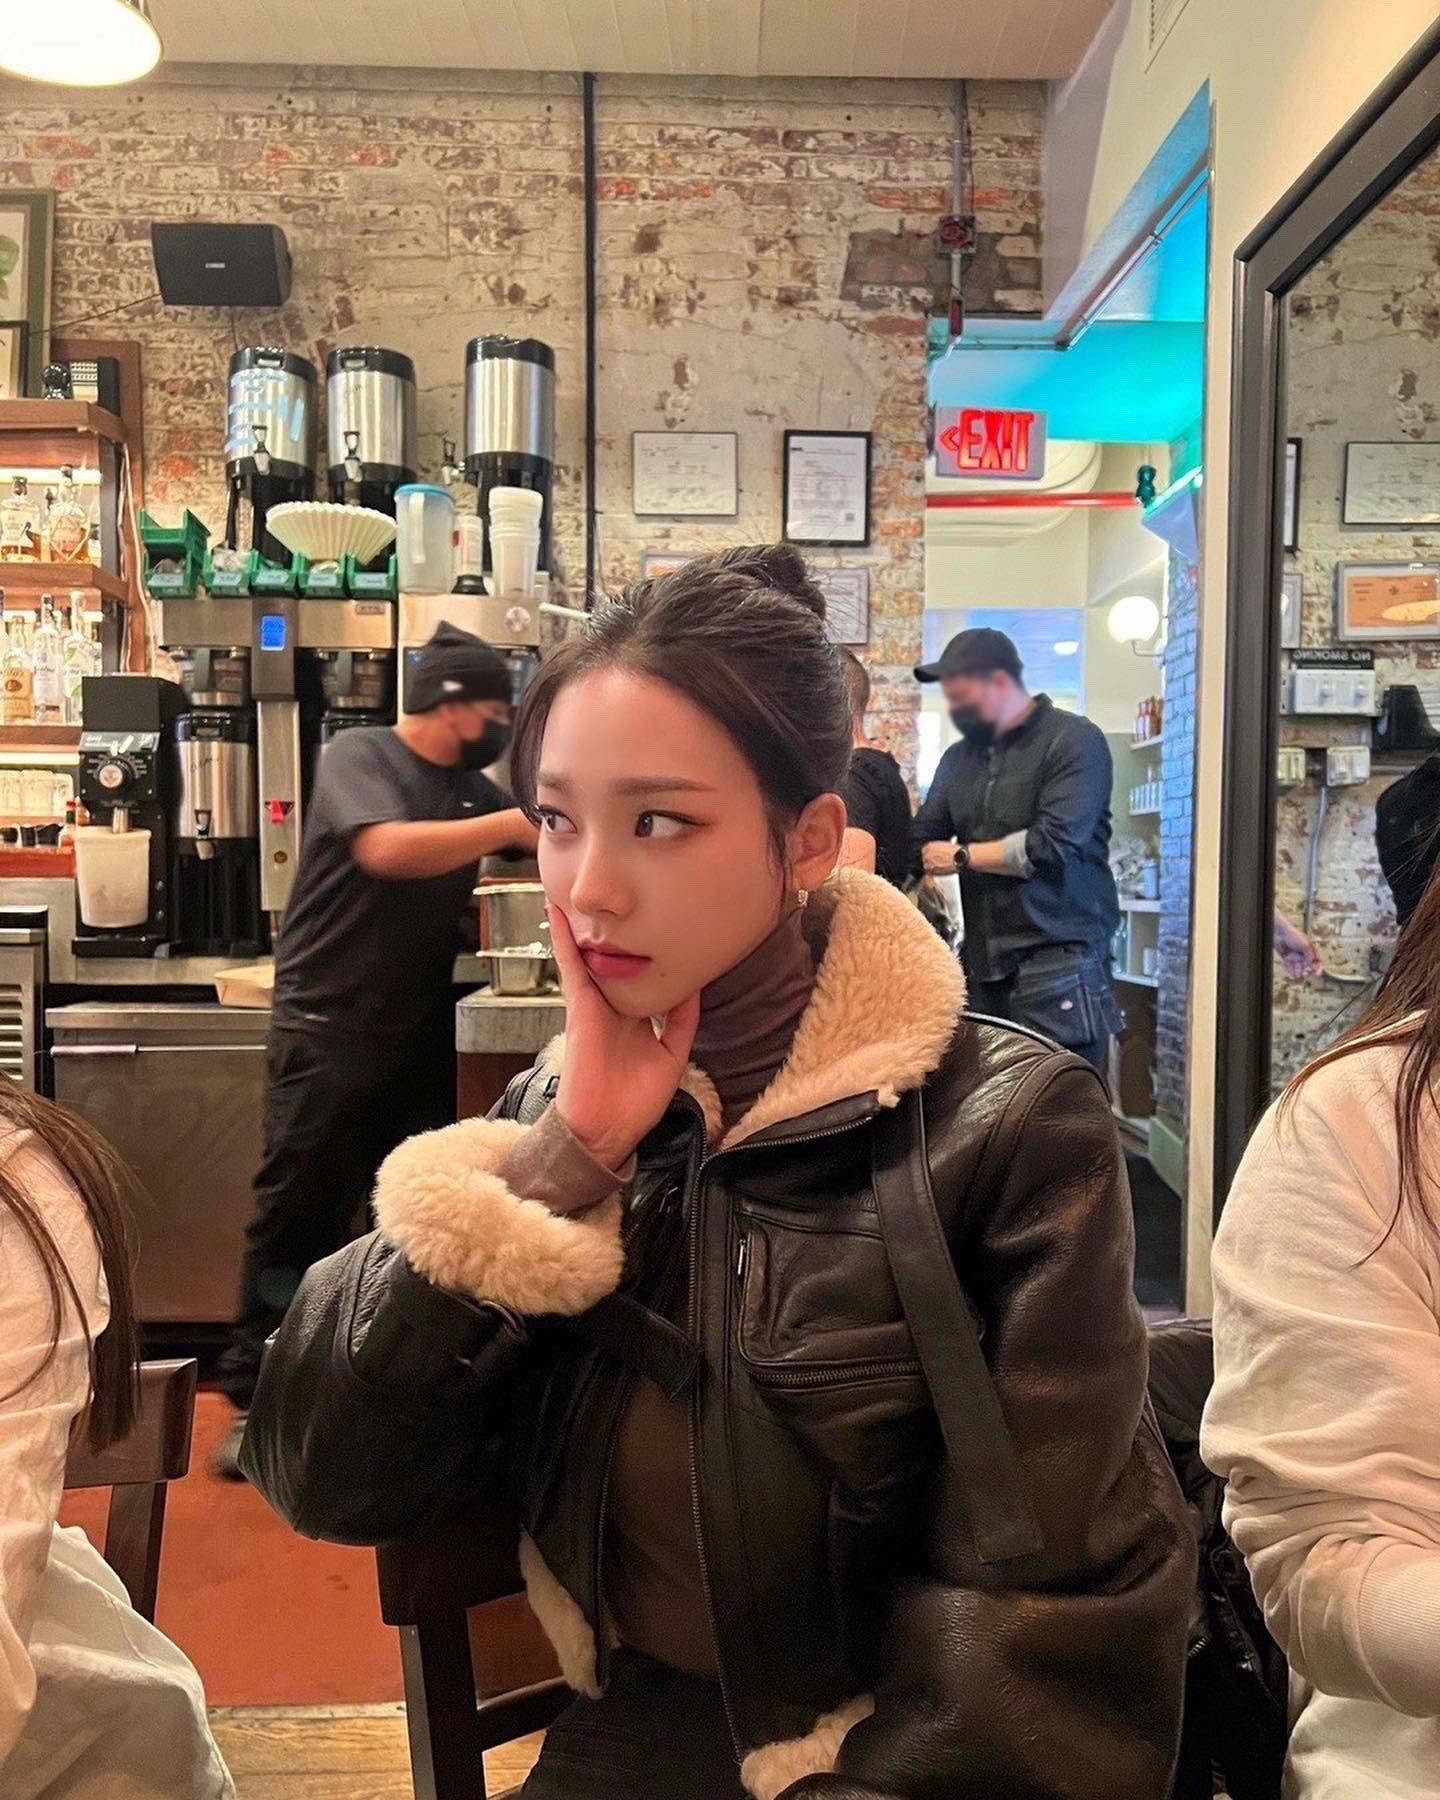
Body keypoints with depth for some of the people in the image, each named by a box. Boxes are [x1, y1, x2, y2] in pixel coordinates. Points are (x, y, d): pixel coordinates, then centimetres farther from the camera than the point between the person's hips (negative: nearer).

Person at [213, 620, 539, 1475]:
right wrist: (512, 824, -23)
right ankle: (256, 1398, 11)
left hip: (423, 1031, 7)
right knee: (299, 1216, -1)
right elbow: (387, 850, -26)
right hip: (328, 1027, -6)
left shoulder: (472, 788, 12)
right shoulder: (358, 755, -8)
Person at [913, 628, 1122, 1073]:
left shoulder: (1074, 740, -4)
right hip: (985, 964, 6)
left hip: (1058, 958, -6)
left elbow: (1053, 845, -15)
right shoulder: (959, 757, 18)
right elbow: (922, 840, 18)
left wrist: (961, 856, -4)